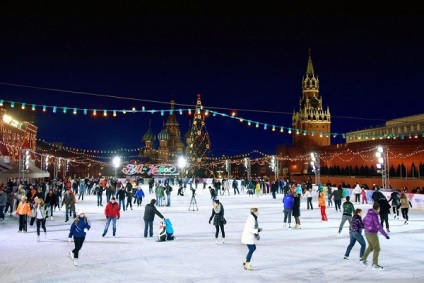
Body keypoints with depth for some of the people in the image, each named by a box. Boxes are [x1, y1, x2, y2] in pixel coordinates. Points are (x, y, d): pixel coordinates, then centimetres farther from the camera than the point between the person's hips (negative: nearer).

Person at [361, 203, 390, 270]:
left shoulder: (369, 214, 7)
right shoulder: (374, 215, -19)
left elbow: (363, 221, 23)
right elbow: (378, 226, -22)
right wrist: (385, 235, -19)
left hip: (367, 233, 9)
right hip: (372, 233, -9)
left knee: (370, 246, 26)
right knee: (376, 248, 0)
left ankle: (363, 258, 30)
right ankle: (375, 265, 1)